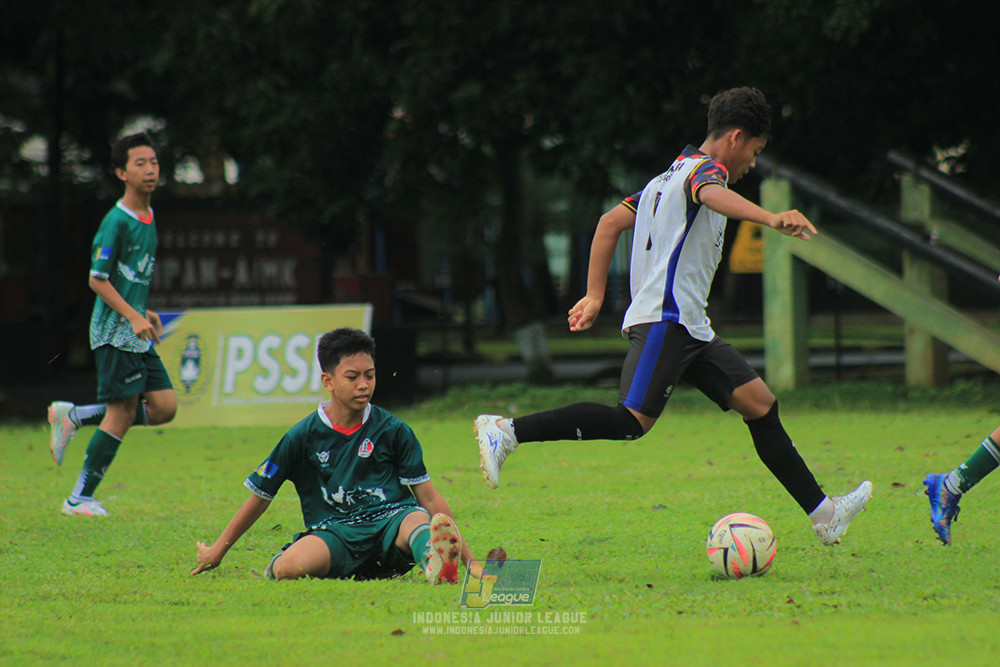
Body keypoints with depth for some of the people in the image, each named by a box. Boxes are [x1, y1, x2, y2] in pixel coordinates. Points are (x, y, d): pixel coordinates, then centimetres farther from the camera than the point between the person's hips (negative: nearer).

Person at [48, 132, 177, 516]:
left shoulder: (148, 219, 13)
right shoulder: (117, 221, -14)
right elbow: (97, 279, -15)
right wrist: (133, 317, -21)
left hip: (138, 335, 8)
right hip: (114, 331, -8)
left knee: (165, 406, 3)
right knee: (122, 412, -8)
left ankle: (73, 418, 14)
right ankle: (80, 499, 2)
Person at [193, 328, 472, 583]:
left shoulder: (393, 431, 11)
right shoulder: (303, 436, 8)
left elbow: (428, 497, 12)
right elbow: (260, 495, 18)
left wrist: (468, 558, 6)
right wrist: (217, 550, 23)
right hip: (333, 535, 0)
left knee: (418, 519, -37)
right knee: (290, 566, -35)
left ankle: (435, 562, -70)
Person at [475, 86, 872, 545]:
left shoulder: (671, 176, 25)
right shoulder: (704, 168, -4)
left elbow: (610, 222, 24)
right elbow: (712, 195, -29)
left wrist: (595, 296, 23)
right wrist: (771, 219, -46)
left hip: (690, 331, 11)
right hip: (665, 320, -11)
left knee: (759, 404, 7)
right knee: (631, 422, -21)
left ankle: (822, 514, 7)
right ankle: (506, 432, -22)